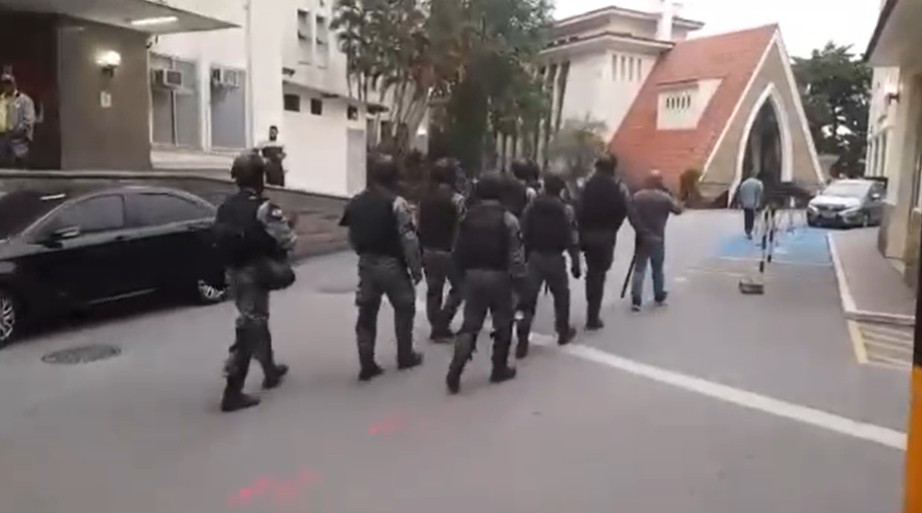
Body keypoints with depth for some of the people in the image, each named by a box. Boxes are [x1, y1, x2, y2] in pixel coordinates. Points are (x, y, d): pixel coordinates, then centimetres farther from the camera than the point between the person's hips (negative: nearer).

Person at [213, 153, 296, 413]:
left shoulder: (226, 207, 6)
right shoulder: (263, 208, -17)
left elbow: (221, 238, 4)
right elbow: (288, 240, -15)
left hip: (233, 272, 8)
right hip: (255, 273, -8)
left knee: (256, 321, 23)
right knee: (249, 327, -4)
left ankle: (270, 370, 40)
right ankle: (233, 392, -3)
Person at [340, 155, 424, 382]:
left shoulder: (356, 201, 4)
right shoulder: (396, 203, -16)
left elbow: (352, 236, 11)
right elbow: (409, 239, -17)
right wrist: (416, 268, -8)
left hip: (366, 263, 5)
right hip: (392, 264, -5)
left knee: (366, 314, 9)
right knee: (404, 309, 15)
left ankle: (367, 365, 10)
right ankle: (405, 357, 25)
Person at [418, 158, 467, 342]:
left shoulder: (426, 198, 4)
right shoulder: (456, 199, -12)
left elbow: (420, 226, 6)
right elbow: (461, 228, -12)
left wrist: (421, 252, 12)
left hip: (428, 251, 5)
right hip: (449, 252, -5)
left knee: (433, 290, 12)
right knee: (458, 287, 12)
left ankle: (437, 327, 18)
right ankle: (442, 324, 4)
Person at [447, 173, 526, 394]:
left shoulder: (468, 217, 5)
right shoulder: (508, 219, -8)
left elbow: (458, 250, 9)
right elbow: (515, 255, -11)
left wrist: (464, 273, 19)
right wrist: (519, 279, -3)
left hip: (473, 275, 4)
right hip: (498, 276, -4)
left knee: (470, 324, 8)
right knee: (503, 324, 13)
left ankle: (455, 371, -2)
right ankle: (499, 369, 21)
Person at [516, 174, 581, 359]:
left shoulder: (531, 207, 4)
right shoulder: (566, 210, -3)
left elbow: (522, 234, 2)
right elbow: (572, 240, -6)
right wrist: (575, 264, -1)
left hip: (534, 256, 2)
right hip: (555, 258, -2)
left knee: (529, 297, 1)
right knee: (561, 294, 19)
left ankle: (522, 342, -5)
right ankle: (564, 333, 31)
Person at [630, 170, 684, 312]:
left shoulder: (637, 196, -3)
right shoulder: (664, 198, -8)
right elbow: (678, 210, 3)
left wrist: (639, 229, 7)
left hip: (641, 238, 1)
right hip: (657, 239, -1)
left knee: (639, 270, 1)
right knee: (657, 269, 15)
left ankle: (636, 300, -5)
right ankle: (659, 297, 28)